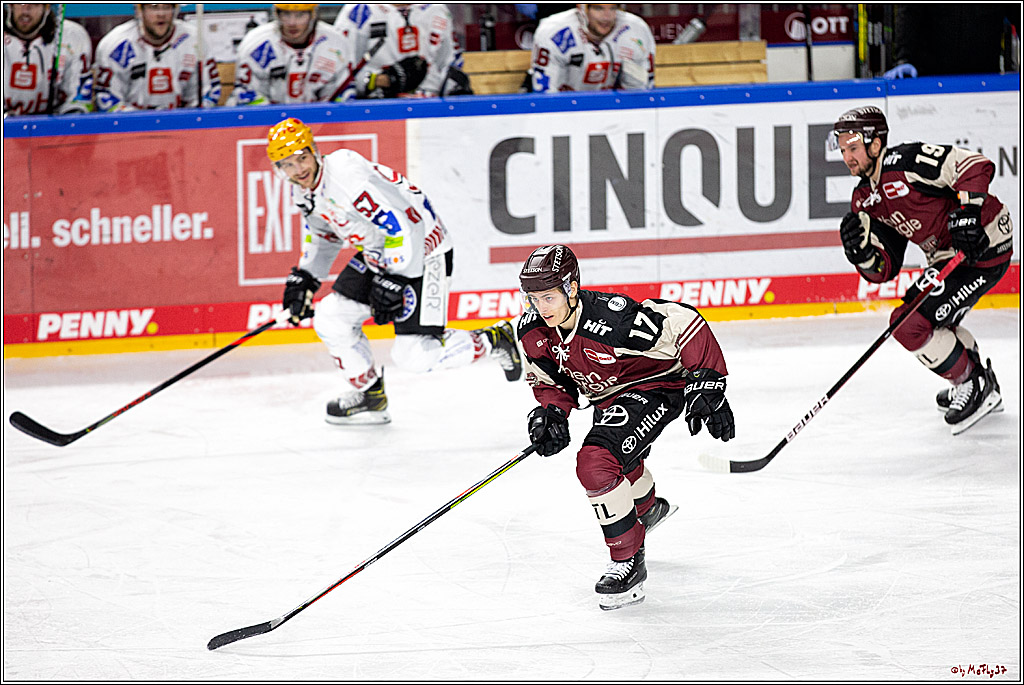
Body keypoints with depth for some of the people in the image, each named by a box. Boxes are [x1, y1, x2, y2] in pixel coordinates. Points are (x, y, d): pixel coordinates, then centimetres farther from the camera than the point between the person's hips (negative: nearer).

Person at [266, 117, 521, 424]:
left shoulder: (349, 177, -30)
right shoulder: (303, 190, 0)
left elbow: (402, 227, -31)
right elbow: (322, 233, 21)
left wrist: (393, 283, -27)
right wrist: (304, 278, 13)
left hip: (421, 251, -9)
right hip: (376, 254, 9)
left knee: (414, 354, -13)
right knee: (331, 319, -1)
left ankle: (495, 341, 8)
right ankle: (369, 393, 18)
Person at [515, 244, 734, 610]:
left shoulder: (612, 317, -36)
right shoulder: (532, 331, -16)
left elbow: (685, 323, -30)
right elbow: (550, 380, 2)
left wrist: (706, 386, -27)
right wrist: (550, 412, -19)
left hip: (657, 386, -8)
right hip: (609, 396, 8)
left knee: (596, 463, -27)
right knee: (620, 460, 35)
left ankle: (629, 561, -13)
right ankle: (648, 508, 71)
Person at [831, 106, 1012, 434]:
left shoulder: (908, 162, -19)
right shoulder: (865, 201, 8)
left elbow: (976, 166, -25)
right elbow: (883, 270, 3)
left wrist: (967, 214, -33)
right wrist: (861, 251, -17)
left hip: (982, 245, -10)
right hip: (948, 258, 10)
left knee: (911, 324, -15)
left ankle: (976, 388, 3)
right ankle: (982, 379, 43)